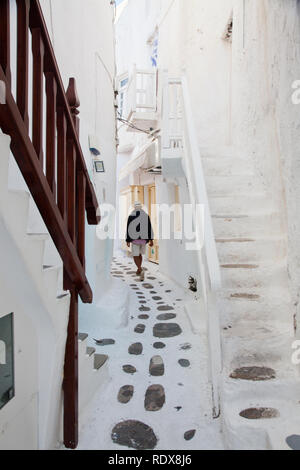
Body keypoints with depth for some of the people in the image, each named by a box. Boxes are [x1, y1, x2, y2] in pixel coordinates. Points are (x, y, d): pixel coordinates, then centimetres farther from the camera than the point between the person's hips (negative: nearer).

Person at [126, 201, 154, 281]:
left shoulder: (131, 216, -5)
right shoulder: (146, 215, 1)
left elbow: (128, 229, -6)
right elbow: (149, 228, -3)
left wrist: (128, 241, 0)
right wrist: (151, 240, -3)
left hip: (134, 239, -3)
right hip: (144, 239, 3)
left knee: (135, 256, 0)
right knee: (140, 254, 24)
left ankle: (141, 270, -25)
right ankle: (138, 270, 33)